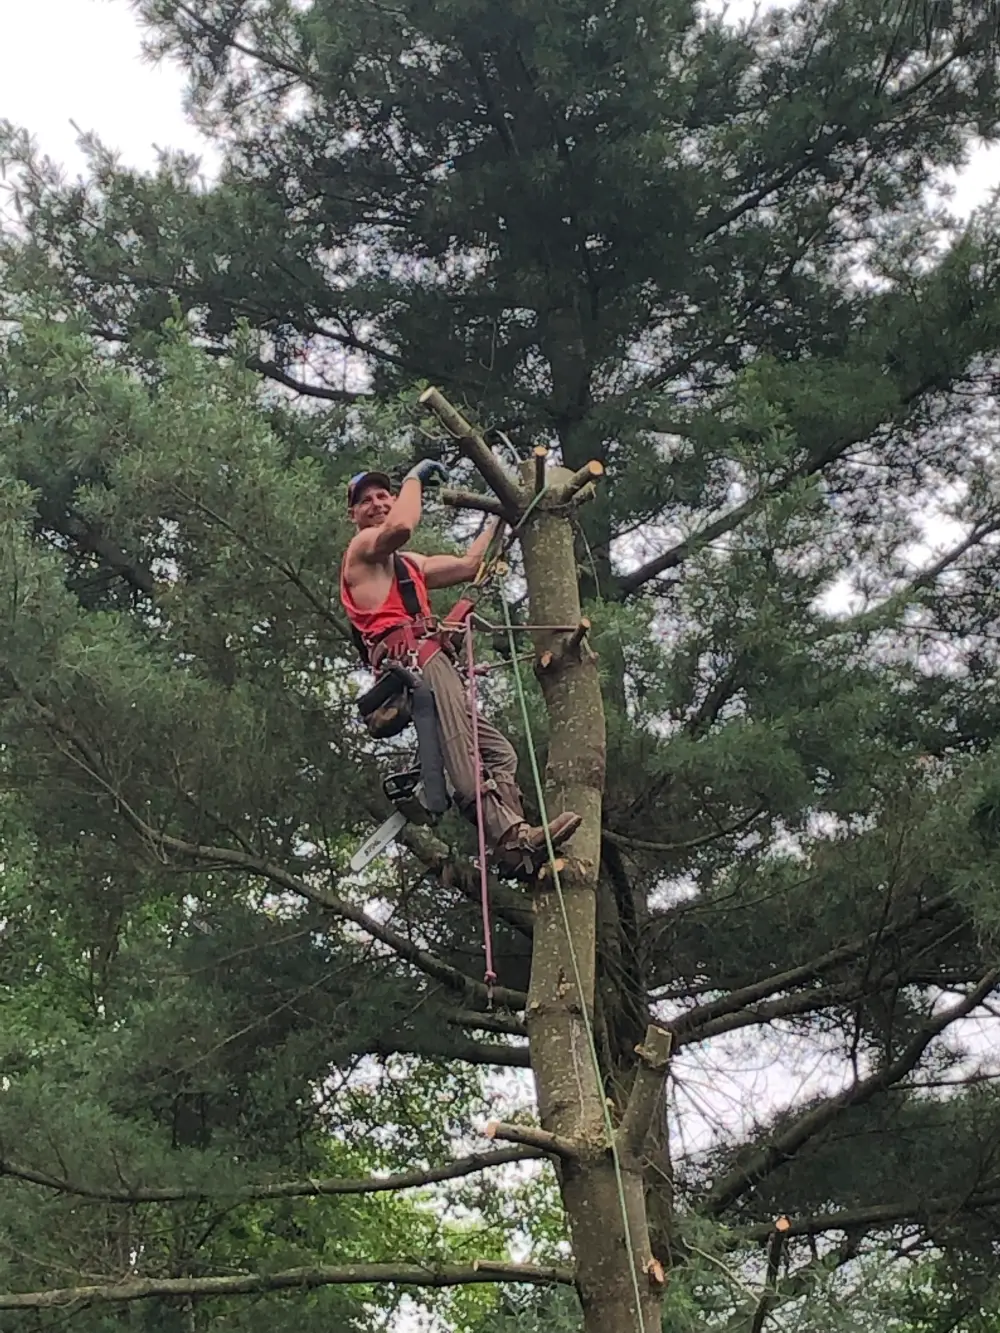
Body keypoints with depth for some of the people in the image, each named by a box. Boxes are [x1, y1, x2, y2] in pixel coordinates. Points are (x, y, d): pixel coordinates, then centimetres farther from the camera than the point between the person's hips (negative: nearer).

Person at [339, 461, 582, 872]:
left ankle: (512, 838, -16)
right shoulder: (362, 547, 9)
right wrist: (415, 477, 1)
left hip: (430, 661, 10)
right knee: (464, 758, -26)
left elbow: (468, 565, 35)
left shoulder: (408, 564, 37)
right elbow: (401, 527, -15)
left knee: (498, 752, 0)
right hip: (412, 657, -10)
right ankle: (506, 831, -41)